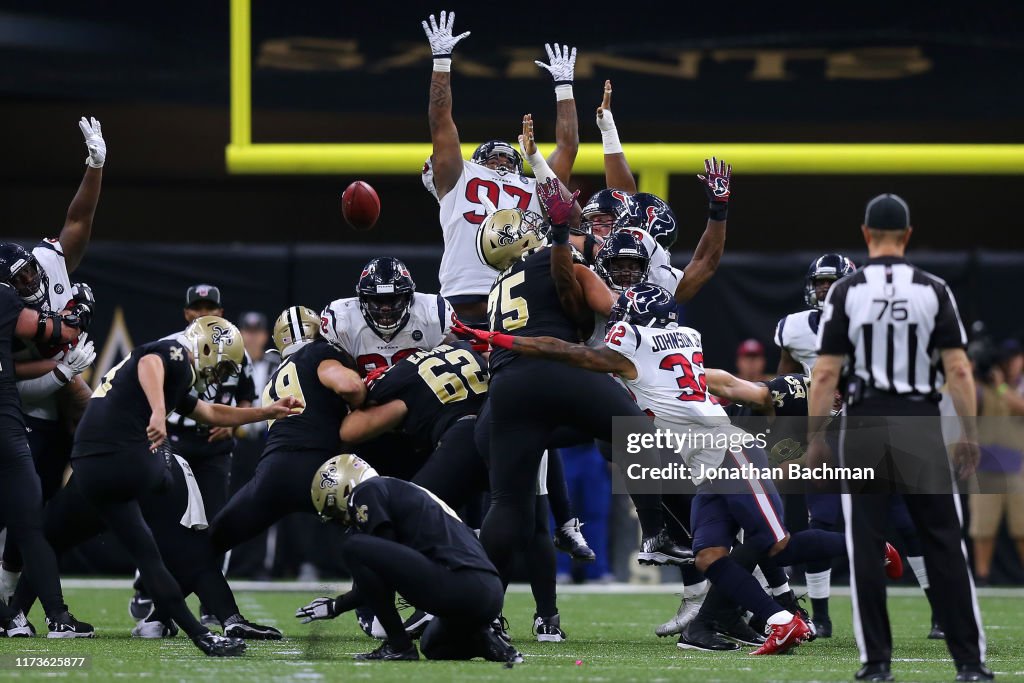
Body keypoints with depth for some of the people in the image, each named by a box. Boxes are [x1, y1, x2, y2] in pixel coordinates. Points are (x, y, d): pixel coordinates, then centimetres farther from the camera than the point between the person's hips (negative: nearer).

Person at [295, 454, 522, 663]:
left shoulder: (367, 492, 4)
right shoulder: (402, 491, 30)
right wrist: (337, 605, 35)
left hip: (458, 589, -10)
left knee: (354, 548, -5)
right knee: (434, 647, 38)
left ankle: (399, 646, -2)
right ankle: (482, 641, 7)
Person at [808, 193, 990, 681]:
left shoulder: (845, 291, -2)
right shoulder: (933, 290, -1)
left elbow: (825, 374, -4)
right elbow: (958, 370, -4)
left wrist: (815, 439, 2)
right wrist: (970, 435, 2)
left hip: (865, 424, 0)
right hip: (920, 423, 0)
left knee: (865, 546, 5)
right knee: (943, 544, 4)